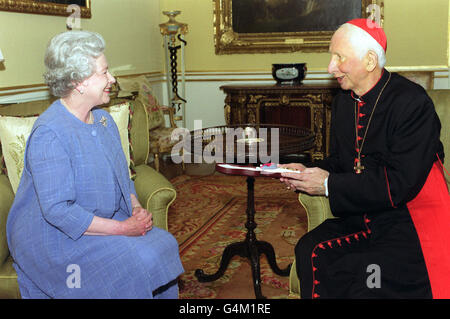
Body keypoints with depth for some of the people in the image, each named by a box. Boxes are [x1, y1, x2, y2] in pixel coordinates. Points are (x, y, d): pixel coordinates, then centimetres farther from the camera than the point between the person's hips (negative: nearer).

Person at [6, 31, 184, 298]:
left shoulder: (103, 119, 7)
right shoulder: (49, 134, -22)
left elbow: (122, 175, 15)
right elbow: (57, 209, -26)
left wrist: (137, 207, -6)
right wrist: (122, 228, -24)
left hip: (103, 222, 8)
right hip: (55, 237, -8)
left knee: (163, 244, -9)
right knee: (134, 264, -24)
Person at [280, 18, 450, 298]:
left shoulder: (412, 102, -14)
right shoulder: (343, 100, 11)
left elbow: (401, 184, -20)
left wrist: (330, 185, -17)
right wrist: (308, 172, -1)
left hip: (408, 223, -6)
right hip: (361, 218, 7)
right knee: (310, 250, -20)